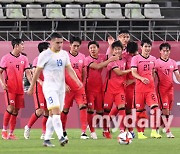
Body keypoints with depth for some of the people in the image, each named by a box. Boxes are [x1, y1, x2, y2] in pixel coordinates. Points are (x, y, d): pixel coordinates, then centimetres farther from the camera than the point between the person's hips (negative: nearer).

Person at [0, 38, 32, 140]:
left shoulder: (24, 59, 9)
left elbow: (28, 73, 6)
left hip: (19, 88, 4)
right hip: (10, 88, -4)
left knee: (16, 110, 3)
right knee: (11, 108, -14)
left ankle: (11, 133, 8)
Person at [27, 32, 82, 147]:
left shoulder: (64, 54, 11)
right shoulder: (45, 55, -6)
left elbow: (69, 69, 7)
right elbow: (38, 71, -1)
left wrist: (77, 81, -10)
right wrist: (32, 87, 2)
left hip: (61, 87, 6)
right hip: (49, 86, -6)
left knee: (53, 114, 7)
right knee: (56, 111, -19)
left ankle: (47, 139, 12)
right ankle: (61, 137, -28)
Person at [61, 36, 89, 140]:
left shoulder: (82, 57, 8)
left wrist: (83, 84, 12)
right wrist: (64, 85, -12)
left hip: (79, 87, 3)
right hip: (68, 88, -3)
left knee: (83, 106, -12)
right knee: (65, 109, 6)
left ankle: (84, 132, -14)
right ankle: (63, 131, 24)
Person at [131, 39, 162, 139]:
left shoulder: (153, 59, 12)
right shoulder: (136, 58, -2)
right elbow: (133, 72, -11)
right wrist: (142, 78, -27)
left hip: (151, 88, 3)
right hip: (139, 88, -3)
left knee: (155, 107, -12)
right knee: (140, 110, 1)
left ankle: (154, 131, -9)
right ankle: (140, 133, 10)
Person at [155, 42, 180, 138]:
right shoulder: (156, 62, -5)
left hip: (170, 88, 5)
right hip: (161, 88, -5)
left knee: (168, 110, 7)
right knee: (165, 109, -11)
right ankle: (168, 131, -10)